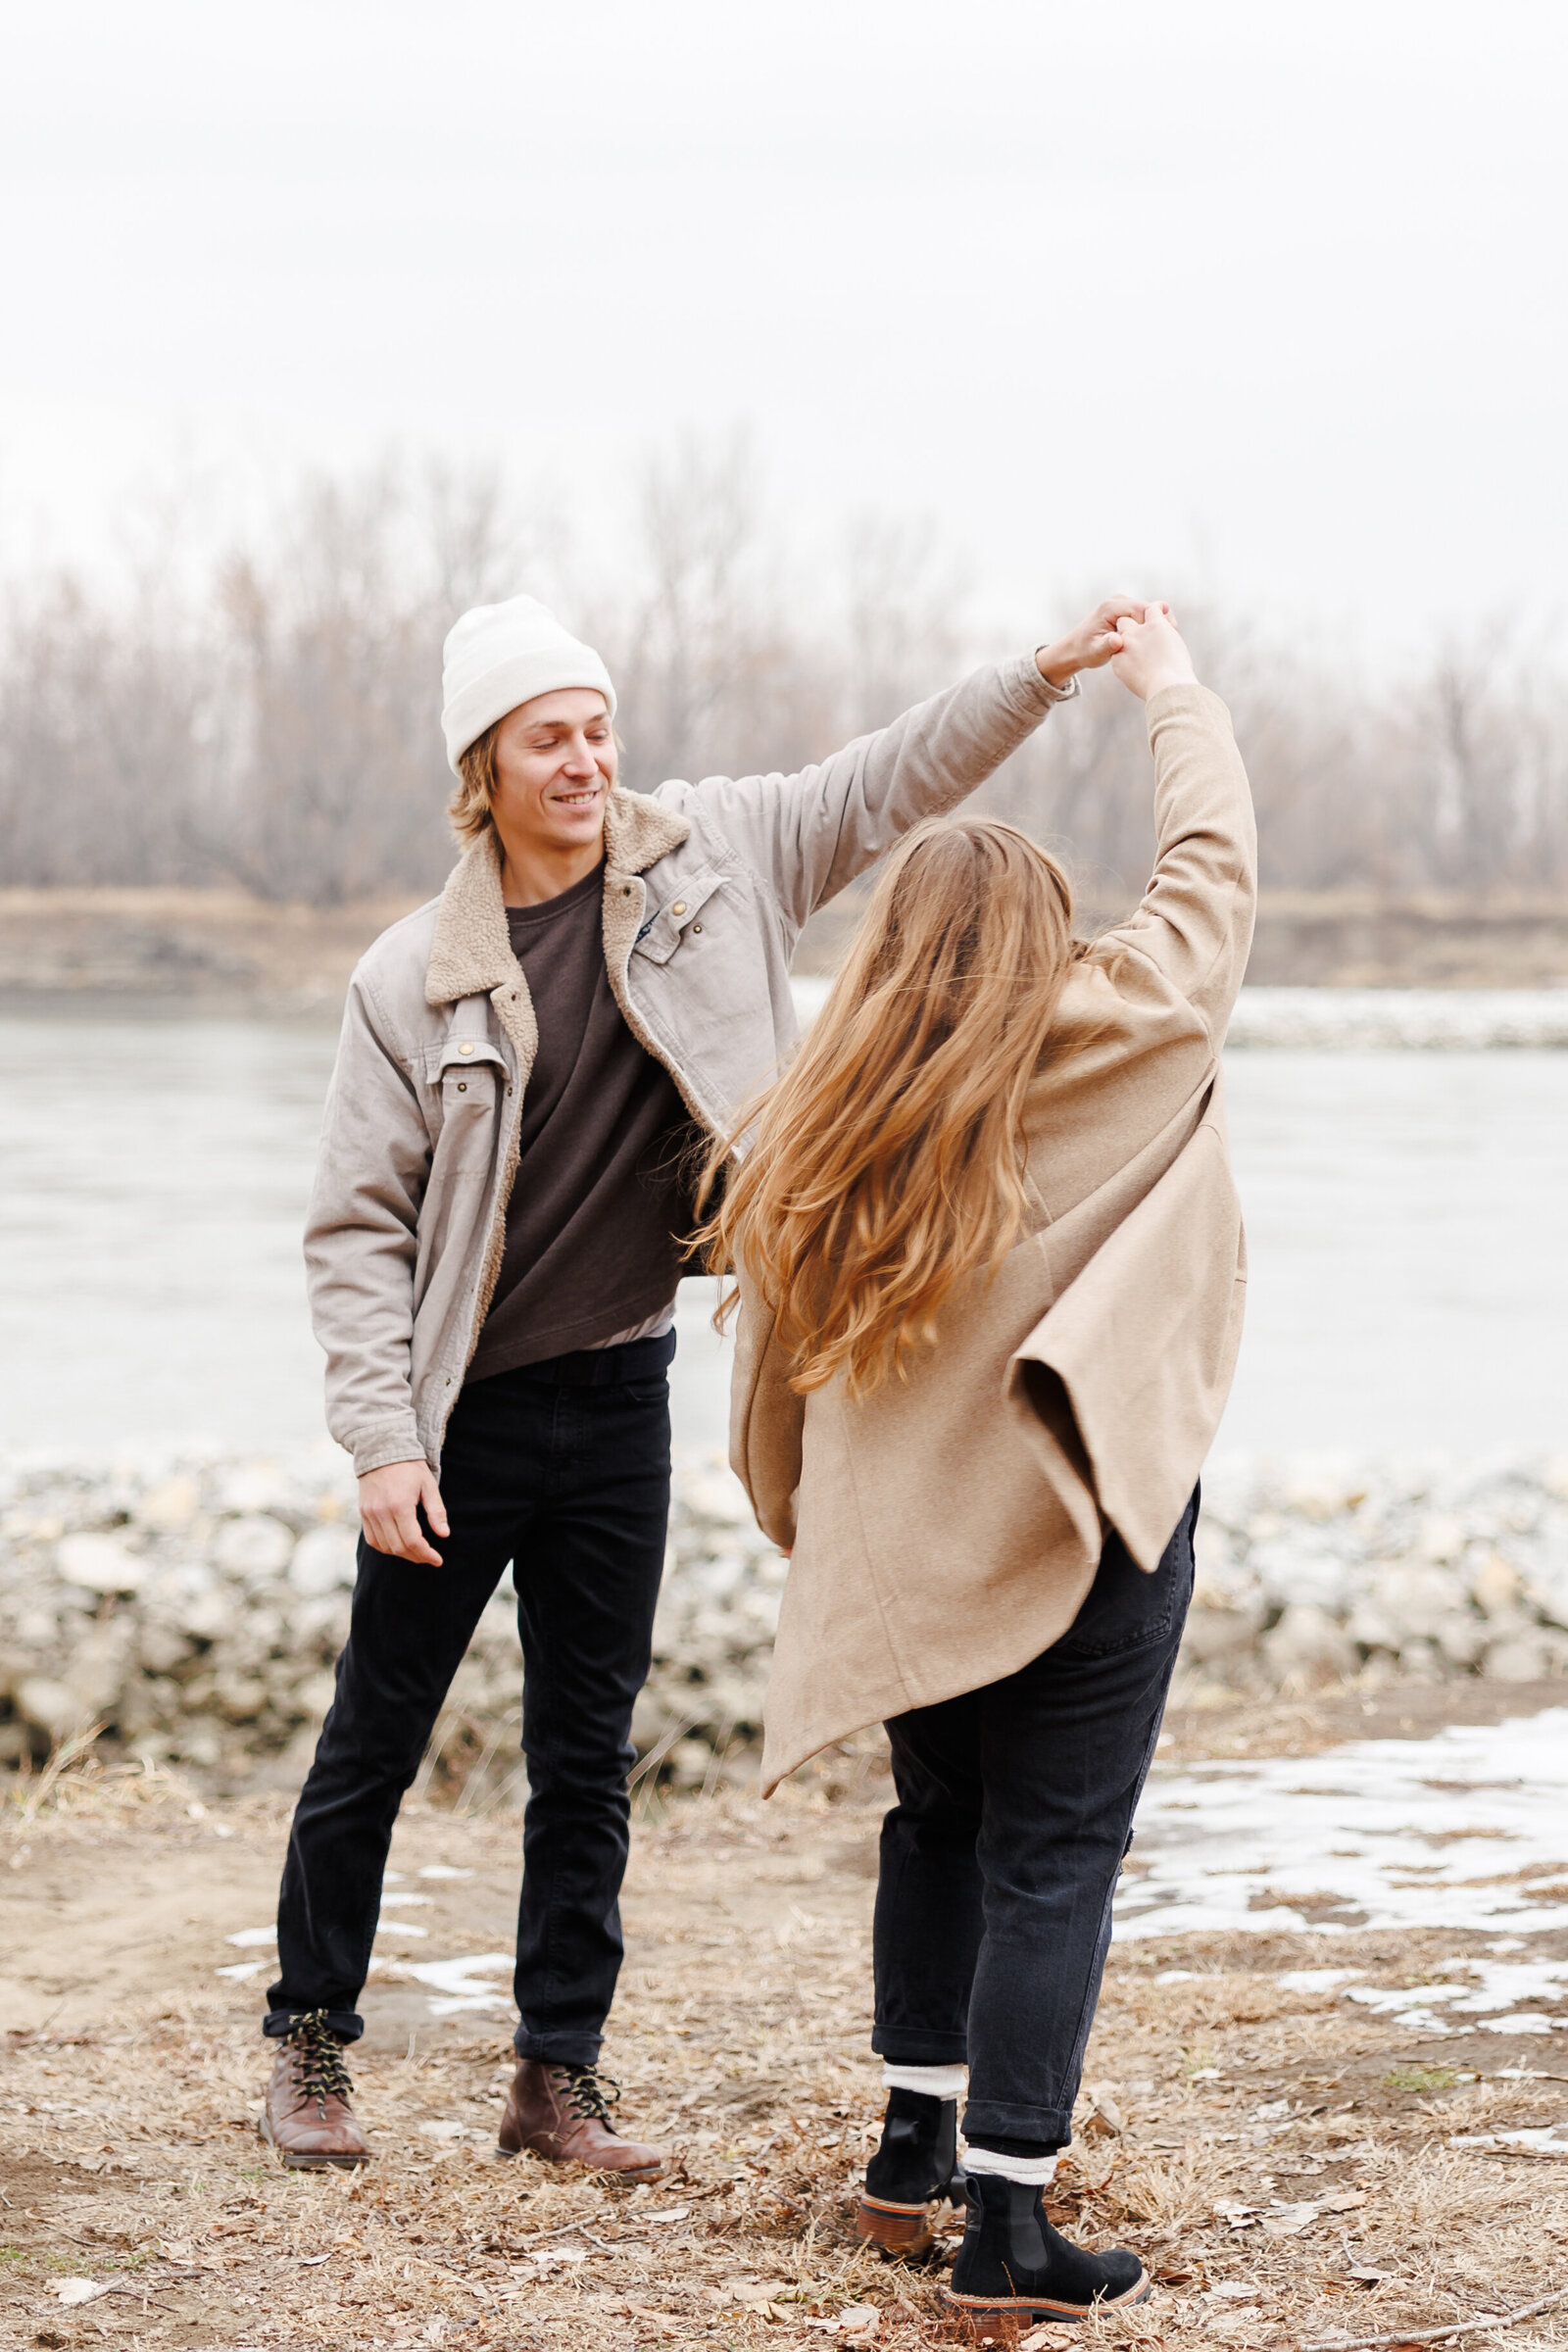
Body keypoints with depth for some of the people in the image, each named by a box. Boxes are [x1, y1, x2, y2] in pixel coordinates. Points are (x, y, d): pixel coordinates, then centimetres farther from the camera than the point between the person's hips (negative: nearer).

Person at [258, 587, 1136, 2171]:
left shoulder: (705, 855, -1)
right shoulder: (412, 977, -9)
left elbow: (891, 782, 0)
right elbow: (356, 1225, -7)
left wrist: (1042, 675, -15)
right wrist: (382, 1441, -14)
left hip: (618, 1401, 3)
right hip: (462, 1416, -3)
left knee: (588, 1758, 9)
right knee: (374, 1742, 8)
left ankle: (559, 2077, 19)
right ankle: (309, 2043, 25)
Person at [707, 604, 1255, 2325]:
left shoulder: (822, 1126, 2)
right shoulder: (1120, 1038, -7)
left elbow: (772, 1375, 7)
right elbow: (1215, 863, 8)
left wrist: (814, 1543, 21)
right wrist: (1170, 683, 23)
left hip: (897, 1554, 5)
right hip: (1080, 1532, -4)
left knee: (940, 1823, 22)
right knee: (1052, 1858, 0)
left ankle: (913, 2153, 30)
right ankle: (1008, 2227, -1)